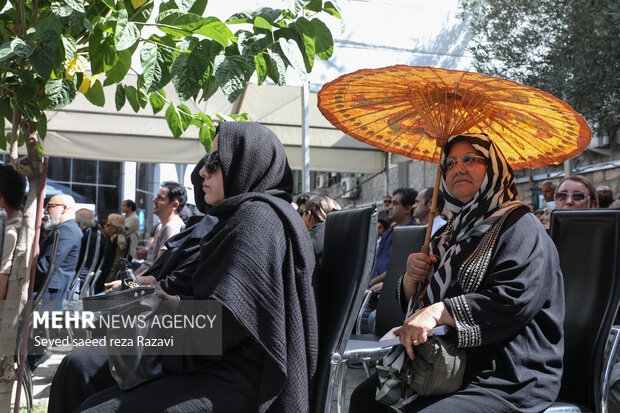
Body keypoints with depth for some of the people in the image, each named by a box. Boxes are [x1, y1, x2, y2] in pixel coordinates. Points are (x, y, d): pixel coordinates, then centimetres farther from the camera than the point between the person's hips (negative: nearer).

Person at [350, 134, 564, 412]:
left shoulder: (520, 227, -7)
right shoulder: (452, 232, 18)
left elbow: (513, 300, -23)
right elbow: (412, 305, 20)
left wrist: (439, 312, -28)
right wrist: (412, 278, -3)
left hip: (504, 381, -7)